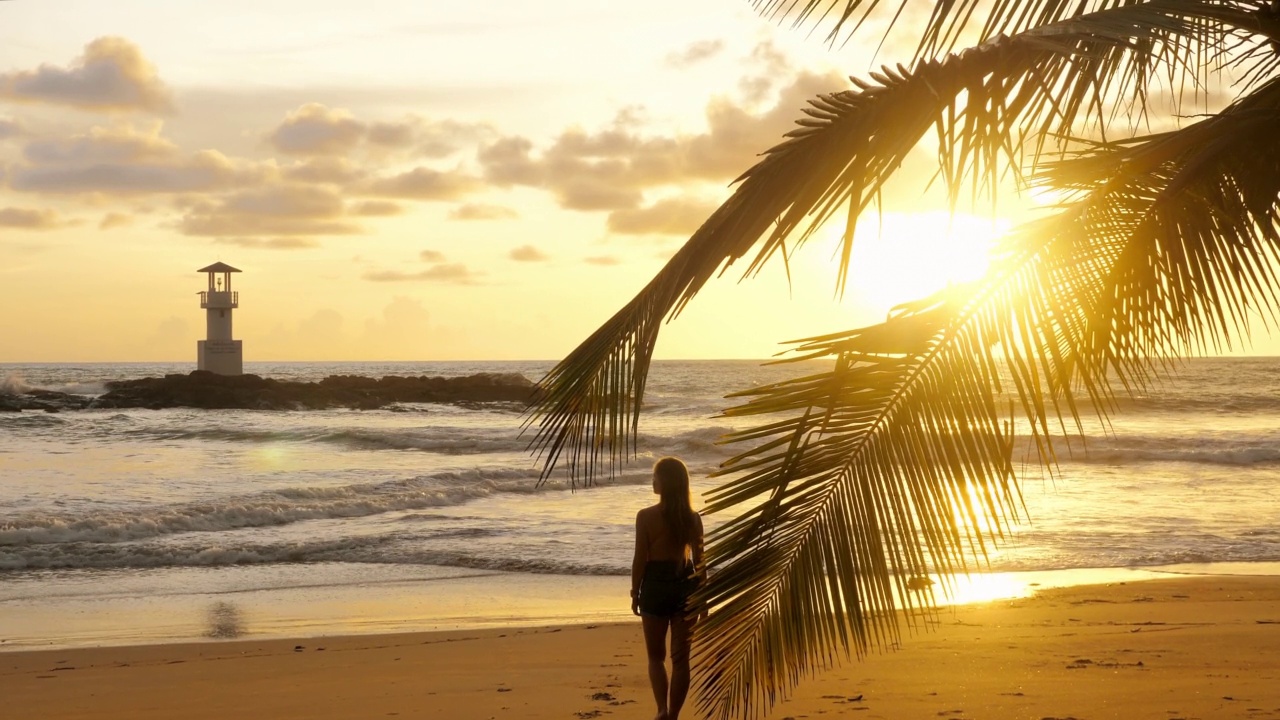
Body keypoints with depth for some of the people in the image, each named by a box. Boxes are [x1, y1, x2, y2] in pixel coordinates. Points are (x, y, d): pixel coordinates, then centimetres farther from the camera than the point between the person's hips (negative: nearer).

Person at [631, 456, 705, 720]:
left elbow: (640, 559, -9)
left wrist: (635, 593, 3)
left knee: (656, 656, 12)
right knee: (680, 657, 10)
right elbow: (699, 561, 1)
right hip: (685, 586, 2)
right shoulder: (693, 518, -3)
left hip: (656, 586, -2)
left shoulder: (646, 516, -12)